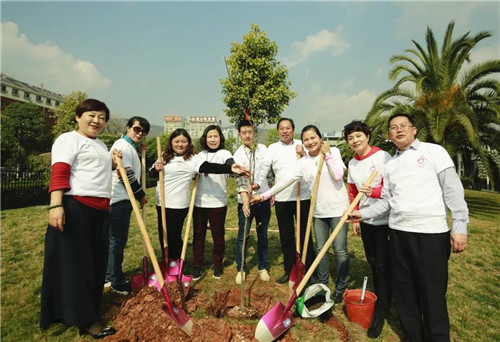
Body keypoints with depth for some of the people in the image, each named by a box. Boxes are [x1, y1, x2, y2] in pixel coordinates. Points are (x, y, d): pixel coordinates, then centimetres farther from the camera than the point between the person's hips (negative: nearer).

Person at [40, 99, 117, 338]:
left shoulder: (101, 145, 23)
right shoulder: (69, 139, -4)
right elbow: (59, 173, -17)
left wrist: (112, 164, 19)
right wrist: (55, 205, -28)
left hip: (100, 210, 9)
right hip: (75, 207, -9)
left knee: (96, 261, 12)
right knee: (75, 260, -2)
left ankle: (87, 310, 27)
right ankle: (85, 319, 4)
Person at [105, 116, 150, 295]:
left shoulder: (130, 147, 18)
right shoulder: (123, 145, -13)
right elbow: (125, 174, -20)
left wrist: (139, 151, 16)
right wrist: (141, 195, -10)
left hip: (121, 200, 11)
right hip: (120, 200, -11)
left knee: (114, 239, 19)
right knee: (118, 240, -2)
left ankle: (109, 276, 33)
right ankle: (117, 282, 10)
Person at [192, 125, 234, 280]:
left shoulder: (224, 153, -5)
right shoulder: (200, 155, 10)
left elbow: (231, 164, -27)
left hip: (218, 203, -4)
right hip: (199, 202, 4)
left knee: (218, 235, 9)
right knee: (198, 234, 11)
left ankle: (218, 265, 28)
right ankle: (197, 265, 27)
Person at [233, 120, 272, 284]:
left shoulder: (263, 149, 3)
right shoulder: (238, 154, -6)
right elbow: (239, 179, -17)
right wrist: (245, 200, -28)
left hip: (264, 199, 3)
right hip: (246, 201, -3)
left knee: (263, 235, 13)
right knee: (243, 236, 4)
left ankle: (263, 267, 28)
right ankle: (241, 269, 21)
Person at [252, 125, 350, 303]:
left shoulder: (333, 152, -2)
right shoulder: (303, 162, 4)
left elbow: (338, 176, -14)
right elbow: (286, 181, -2)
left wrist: (327, 155, -11)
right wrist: (264, 195, -6)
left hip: (337, 208, -3)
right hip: (318, 211, 3)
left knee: (340, 250, 3)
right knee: (321, 250, 13)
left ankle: (340, 289, 21)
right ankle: (323, 285, 30)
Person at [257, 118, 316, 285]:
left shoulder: (302, 145, 5)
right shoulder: (272, 148, 4)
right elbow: (264, 168, -4)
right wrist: (257, 183, -20)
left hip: (303, 197, -1)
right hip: (282, 199, 1)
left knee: (305, 235, 7)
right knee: (286, 237, 12)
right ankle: (289, 271, 26)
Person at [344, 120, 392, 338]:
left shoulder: (382, 157, -12)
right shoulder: (352, 164, 7)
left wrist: (373, 192, -32)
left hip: (384, 219, -6)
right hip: (365, 220, 6)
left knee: (383, 265, 0)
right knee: (373, 263, 14)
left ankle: (381, 311, 14)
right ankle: (381, 300, 32)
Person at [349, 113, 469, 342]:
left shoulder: (434, 151, 1)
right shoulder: (390, 164, 14)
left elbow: (453, 190, -5)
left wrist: (460, 226, -12)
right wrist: (363, 213, 2)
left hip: (431, 232, -5)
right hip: (398, 232, 5)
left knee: (432, 293, 3)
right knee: (403, 290, 13)